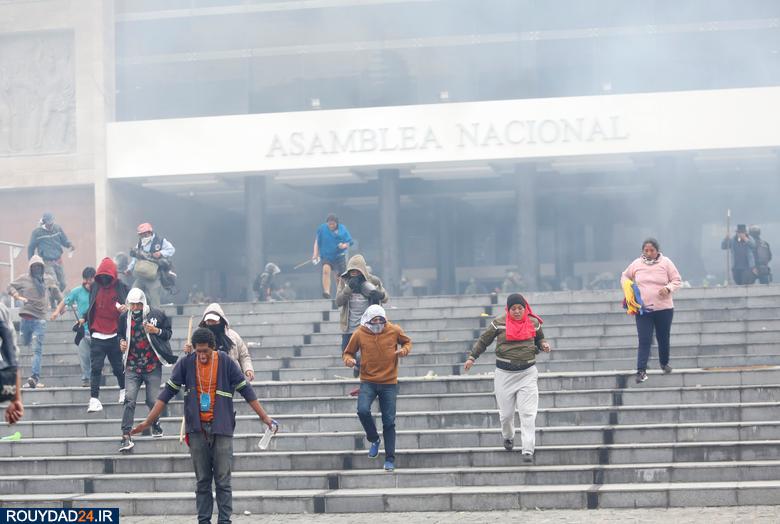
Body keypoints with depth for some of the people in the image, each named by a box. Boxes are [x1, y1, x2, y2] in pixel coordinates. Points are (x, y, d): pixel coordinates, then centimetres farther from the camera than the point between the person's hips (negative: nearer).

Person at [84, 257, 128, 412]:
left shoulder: (121, 287, -1)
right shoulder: (95, 287, 8)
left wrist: (126, 308, -19)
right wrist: (84, 319, 7)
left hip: (114, 336, -1)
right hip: (97, 336, 1)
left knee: (118, 367, 11)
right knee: (95, 368, -6)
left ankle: (124, 391, 35)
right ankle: (94, 400, -9)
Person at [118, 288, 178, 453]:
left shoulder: (157, 315, -2)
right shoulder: (124, 317, 5)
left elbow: (168, 333, 5)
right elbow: (120, 334, 21)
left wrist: (156, 331, -15)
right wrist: (121, 342, -1)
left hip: (153, 366, -1)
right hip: (132, 367, 1)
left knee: (153, 401, 0)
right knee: (129, 400, -12)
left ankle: (155, 425, 30)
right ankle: (126, 436, -14)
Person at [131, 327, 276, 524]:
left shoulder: (226, 363, -4)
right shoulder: (186, 364, 0)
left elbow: (246, 391, 2)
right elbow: (167, 393, 3)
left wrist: (265, 418, 1)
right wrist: (148, 421, 0)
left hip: (221, 428, -1)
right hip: (197, 429, 1)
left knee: (223, 480, -3)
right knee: (202, 481, 5)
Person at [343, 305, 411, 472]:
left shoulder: (395, 331, -4)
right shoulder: (359, 334, -6)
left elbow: (407, 342, 15)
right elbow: (348, 352, 7)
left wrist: (405, 350, -7)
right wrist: (348, 360, -15)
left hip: (389, 383, 0)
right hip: (368, 381, 0)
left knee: (389, 422, 2)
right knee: (363, 410, -24)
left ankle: (390, 459, 12)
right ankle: (374, 439, 4)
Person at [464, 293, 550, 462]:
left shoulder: (533, 322, 4)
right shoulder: (499, 323, -2)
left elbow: (539, 339, 21)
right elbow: (483, 341, 10)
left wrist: (544, 345, -1)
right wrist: (472, 358, 5)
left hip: (527, 373, 0)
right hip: (504, 374, 0)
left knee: (528, 413, -10)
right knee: (506, 413, 6)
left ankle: (528, 451, -11)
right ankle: (508, 437, 39)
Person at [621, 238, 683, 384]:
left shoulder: (666, 263, -3)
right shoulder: (636, 264, 1)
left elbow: (677, 281, 0)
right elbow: (625, 277, 17)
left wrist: (668, 288, -19)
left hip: (664, 309, 0)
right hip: (643, 310, 0)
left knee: (663, 339, 15)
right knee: (644, 341, -8)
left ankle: (664, 363, 39)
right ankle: (641, 371, -11)